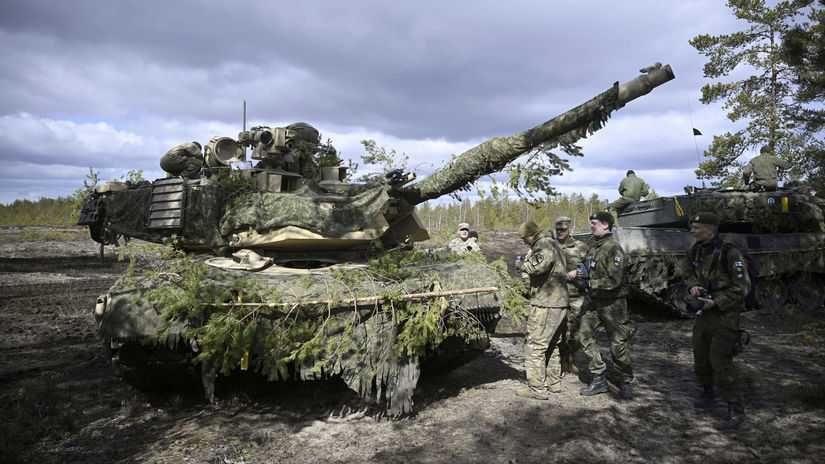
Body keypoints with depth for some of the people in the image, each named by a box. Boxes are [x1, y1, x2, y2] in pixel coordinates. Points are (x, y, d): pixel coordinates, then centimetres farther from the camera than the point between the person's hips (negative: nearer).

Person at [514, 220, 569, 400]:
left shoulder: (543, 244, -13)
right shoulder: (553, 244, 19)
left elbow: (540, 265, -31)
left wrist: (521, 264, -14)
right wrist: (526, 263, 15)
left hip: (545, 304, -11)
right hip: (559, 303, 11)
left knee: (535, 345, -4)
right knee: (552, 345, 19)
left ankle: (537, 388, -1)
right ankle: (554, 383, 29)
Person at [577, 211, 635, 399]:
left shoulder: (614, 249, -16)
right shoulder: (593, 247, 10)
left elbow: (613, 281, -24)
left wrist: (590, 283, -17)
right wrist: (583, 273, 5)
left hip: (612, 303, -8)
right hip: (592, 301, 8)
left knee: (618, 344, 3)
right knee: (585, 336, 3)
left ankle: (625, 382, 22)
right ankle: (599, 379, 14)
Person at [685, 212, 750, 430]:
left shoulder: (730, 254, -19)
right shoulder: (695, 251, 3)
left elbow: (742, 287, -16)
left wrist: (716, 302, -20)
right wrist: (693, 286, -4)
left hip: (725, 313, -7)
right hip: (704, 312, 7)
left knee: (720, 359, -10)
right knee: (700, 355, 16)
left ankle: (736, 411, -1)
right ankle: (707, 392, 39)